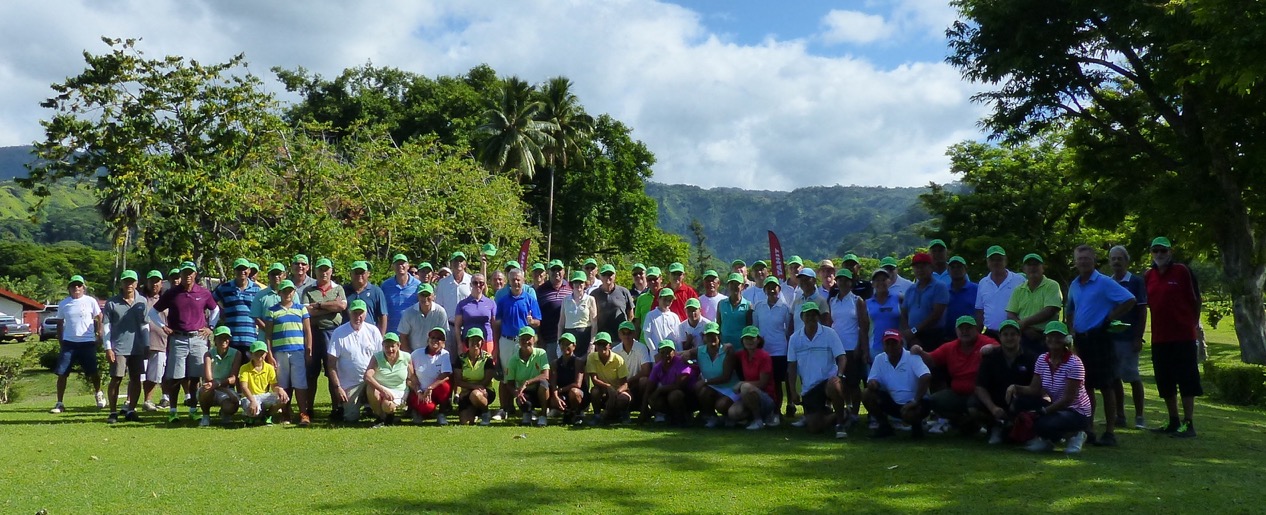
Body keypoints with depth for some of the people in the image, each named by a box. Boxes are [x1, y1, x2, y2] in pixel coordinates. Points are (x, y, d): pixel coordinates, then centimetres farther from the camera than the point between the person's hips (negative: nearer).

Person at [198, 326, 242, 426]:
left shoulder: (236, 354, -5)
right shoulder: (209, 354, -5)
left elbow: (233, 379, -13)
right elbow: (208, 378, -20)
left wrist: (217, 384, -33)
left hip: (227, 390, 0)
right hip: (211, 392, 0)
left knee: (231, 407, -32)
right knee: (206, 389, -37)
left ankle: (224, 413, 11)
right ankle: (205, 416, -6)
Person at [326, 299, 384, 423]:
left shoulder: (373, 331, 2)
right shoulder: (339, 333, -5)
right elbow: (331, 364, -6)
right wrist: (337, 387, -12)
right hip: (350, 385, -1)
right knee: (351, 418, -1)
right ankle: (340, 407, 31)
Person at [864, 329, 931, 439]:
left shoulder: (912, 357, -19)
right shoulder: (879, 359, -2)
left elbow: (926, 377, -33)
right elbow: (873, 380, 0)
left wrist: (915, 401, -34)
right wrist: (872, 383, -26)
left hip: (913, 402, -5)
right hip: (893, 402, 5)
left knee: (909, 414, -37)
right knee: (867, 395, -14)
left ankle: (917, 426, 1)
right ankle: (884, 426, 4)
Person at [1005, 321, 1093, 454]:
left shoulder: (1074, 363, -18)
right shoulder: (1042, 359, 0)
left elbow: (1068, 398, -21)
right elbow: (1034, 389, -2)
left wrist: (1044, 411, -26)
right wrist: (1015, 387, -21)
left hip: (1077, 412, -6)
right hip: (1056, 406, 6)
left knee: (1042, 424, -32)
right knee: (1020, 401, -16)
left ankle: (1073, 434, -1)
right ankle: (1047, 438, 0)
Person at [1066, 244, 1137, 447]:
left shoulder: (1104, 282, -9)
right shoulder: (1074, 285, 12)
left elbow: (1130, 300, -15)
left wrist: (1110, 318, -13)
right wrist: (1072, 328, 14)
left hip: (1099, 337, -7)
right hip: (1081, 339, 7)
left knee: (1106, 386, -3)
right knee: (1086, 386, 11)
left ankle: (1110, 432, 1)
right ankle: (1088, 429, 19)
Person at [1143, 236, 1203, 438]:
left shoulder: (1182, 271, -5)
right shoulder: (1148, 276, 8)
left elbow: (1195, 299, -2)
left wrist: (1195, 324, 0)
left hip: (1183, 336, -5)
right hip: (1159, 338, 6)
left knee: (1186, 381, -2)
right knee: (1165, 383, 12)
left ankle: (1188, 424, 5)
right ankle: (1174, 423, 23)